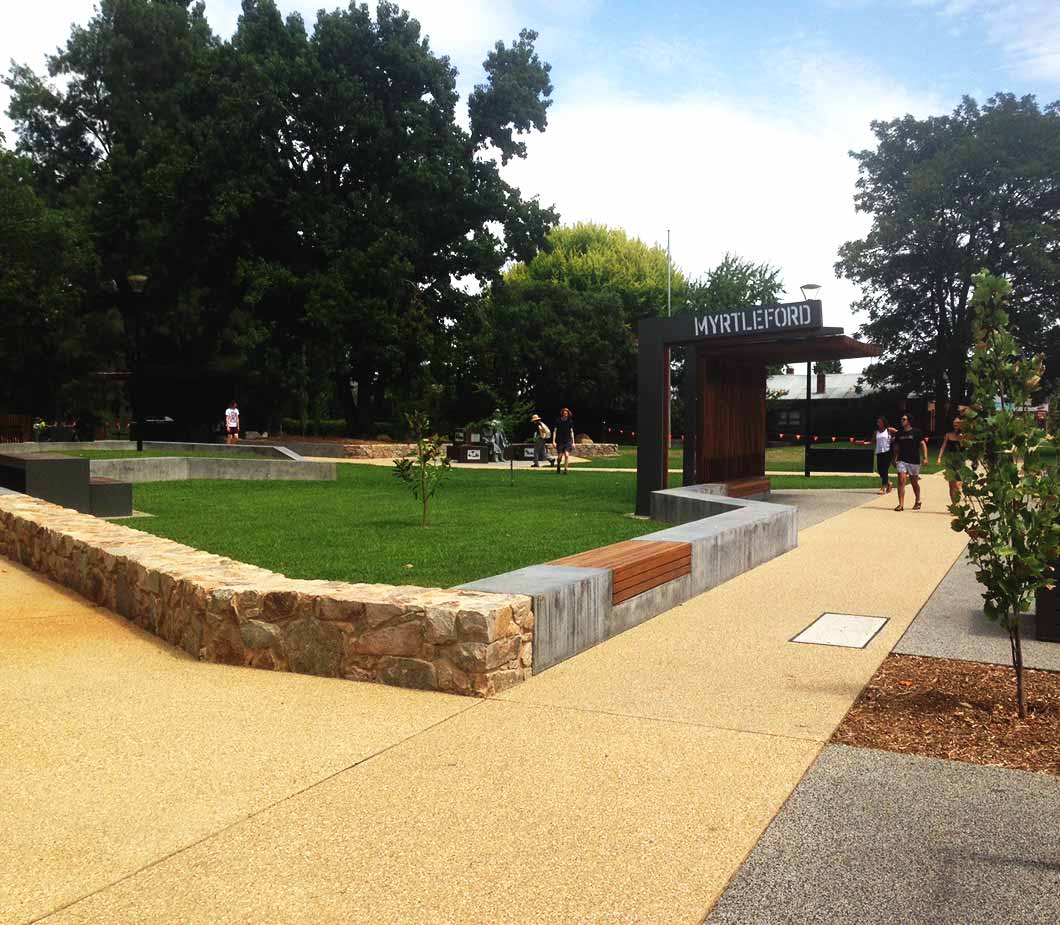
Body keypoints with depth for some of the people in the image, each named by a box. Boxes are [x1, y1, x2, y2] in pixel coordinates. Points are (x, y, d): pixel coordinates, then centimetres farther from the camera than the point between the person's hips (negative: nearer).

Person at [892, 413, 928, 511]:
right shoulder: (899, 433, 8)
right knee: (901, 481, -11)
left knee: (914, 482, 11)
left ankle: (918, 502, 32)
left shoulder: (916, 432, -2)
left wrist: (925, 457, -11)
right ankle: (901, 504, -12)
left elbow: (923, 444, -2)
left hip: (914, 460, -2)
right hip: (902, 460, 2)